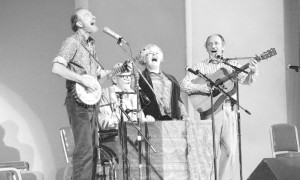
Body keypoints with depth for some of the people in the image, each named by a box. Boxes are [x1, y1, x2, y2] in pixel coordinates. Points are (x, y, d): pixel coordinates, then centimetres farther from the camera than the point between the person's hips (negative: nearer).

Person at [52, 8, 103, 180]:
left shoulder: (91, 44, 17)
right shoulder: (72, 42, -10)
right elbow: (57, 68, -23)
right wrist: (83, 80, -26)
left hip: (90, 101, 9)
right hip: (78, 101, -9)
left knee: (93, 148, 10)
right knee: (84, 149, -14)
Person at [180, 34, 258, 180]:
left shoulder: (231, 65, 13)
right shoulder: (200, 66, 8)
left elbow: (246, 80, 6)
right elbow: (184, 84, 2)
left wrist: (253, 72, -15)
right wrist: (199, 87, -16)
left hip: (229, 110, 2)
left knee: (229, 149, -2)